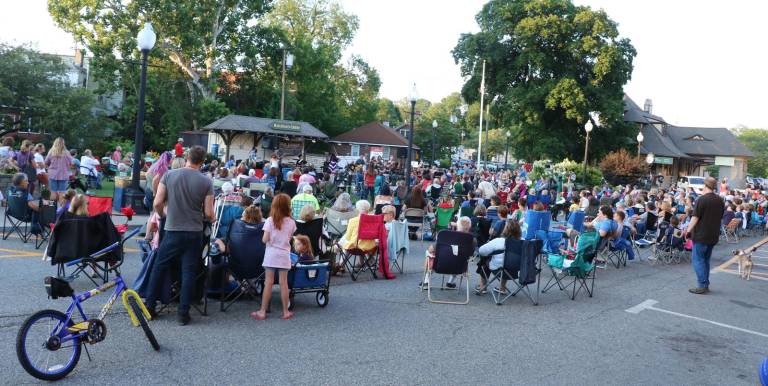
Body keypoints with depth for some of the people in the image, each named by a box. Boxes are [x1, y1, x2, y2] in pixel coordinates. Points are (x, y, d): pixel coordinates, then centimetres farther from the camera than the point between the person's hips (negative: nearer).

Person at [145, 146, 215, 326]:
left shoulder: (169, 175, -3)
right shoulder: (206, 182, -6)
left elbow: (157, 204, -4)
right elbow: (208, 213, -7)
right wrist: (212, 218, 17)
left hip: (172, 231, 1)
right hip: (194, 233, -1)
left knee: (159, 268, 15)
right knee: (189, 273, 5)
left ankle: (149, 306, 21)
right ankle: (183, 313, 8)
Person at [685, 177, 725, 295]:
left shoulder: (702, 199, -14)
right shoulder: (720, 201, 7)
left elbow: (695, 217, -16)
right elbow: (720, 217, 14)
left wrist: (688, 230, -10)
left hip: (701, 235, -7)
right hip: (713, 236, 7)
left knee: (697, 260, -1)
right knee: (706, 260, 15)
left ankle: (702, 286, -4)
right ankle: (706, 284, 18)